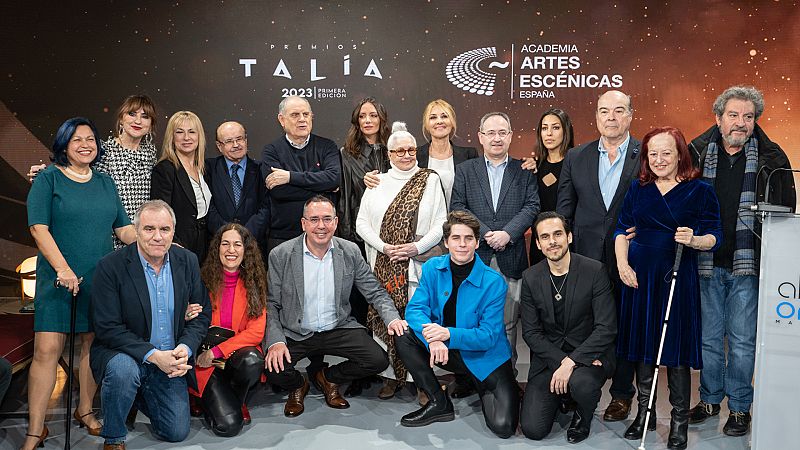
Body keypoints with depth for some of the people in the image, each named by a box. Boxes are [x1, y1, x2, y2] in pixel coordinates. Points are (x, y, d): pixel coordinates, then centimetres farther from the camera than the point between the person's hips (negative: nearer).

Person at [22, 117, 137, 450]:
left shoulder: (105, 182, 13)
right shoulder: (49, 178, 0)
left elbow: (123, 228, 13)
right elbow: (39, 228, -8)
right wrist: (63, 269, -18)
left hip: (100, 279, 4)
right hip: (59, 278, -4)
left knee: (93, 344, 9)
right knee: (47, 350, -8)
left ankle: (85, 411, 26)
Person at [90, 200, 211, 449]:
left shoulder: (188, 261, -2)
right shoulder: (110, 267, -15)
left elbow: (202, 314, 3)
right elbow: (108, 328, -17)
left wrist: (185, 349, -16)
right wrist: (153, 355, -26)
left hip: (170, 360, 4)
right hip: (124, 354, -4)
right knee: (123, 370, -38)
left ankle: (142, 396, 32)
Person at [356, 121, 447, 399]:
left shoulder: (430, 180, 6)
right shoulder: (378, 182, 12)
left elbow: (441, 223, 1)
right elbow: (362, 222, 7)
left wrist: (417, 247, -12)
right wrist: (384, 247, -7)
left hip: (418, 264, -2)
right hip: (383, 266, 2)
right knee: (384, 318, 1)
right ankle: (391, 376, 12)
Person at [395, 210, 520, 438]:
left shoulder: (494, 282, -19)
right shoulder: (433, 268, -6)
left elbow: (488, 336, -19)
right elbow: (415, 308, -11)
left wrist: (448, 334, -36)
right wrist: (432, 337, -32)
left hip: (484, 357, -4)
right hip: (444, 351, 4)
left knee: (503, 426, -20)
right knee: (403, 336, -19)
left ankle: (483, 389, 16)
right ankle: (439, 403, -5)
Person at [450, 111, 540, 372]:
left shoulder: (525, 171, 10)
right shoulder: (465, 170, 10)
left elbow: (532, 206, 0)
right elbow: (457, 208, 0)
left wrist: (507, 234, -14)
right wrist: (485, 234, -11)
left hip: (511, 258, 0)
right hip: (475, 256, 0)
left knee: (508, 324, 4)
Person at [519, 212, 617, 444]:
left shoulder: (595, 271, -10)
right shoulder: (531, 278, -1)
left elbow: (606, 328, -15)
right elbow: (531, 332, -2)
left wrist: (571, 362, -23)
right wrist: (561, 362, -17)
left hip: (589, 353, -2)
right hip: (548, 357, 3)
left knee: (580, 382, -37)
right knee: (532, 429, -11)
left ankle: (582, 417, 1)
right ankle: (562, 395, 23)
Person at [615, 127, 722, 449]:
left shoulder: (700, 190, -2)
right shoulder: (638, 188, 8)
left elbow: (714, 237, -3)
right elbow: (623, 228, 11)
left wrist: (694, 240, -24)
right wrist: (622, 263, -1)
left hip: (678, 276, -3)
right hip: (639, 275, 4)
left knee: (676, 347, -1)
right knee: (641, 341, 9)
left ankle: (679, 420, 12)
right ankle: (644, 411, 23)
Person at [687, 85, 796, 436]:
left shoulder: (771, 157, 1)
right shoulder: (698, 153, 3)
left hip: (747, 263, -1)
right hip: (707, 262, 2)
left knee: (742, 339, 4)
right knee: (709, 336, 12)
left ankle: (740, 407, 18)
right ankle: (710, 398, 27)